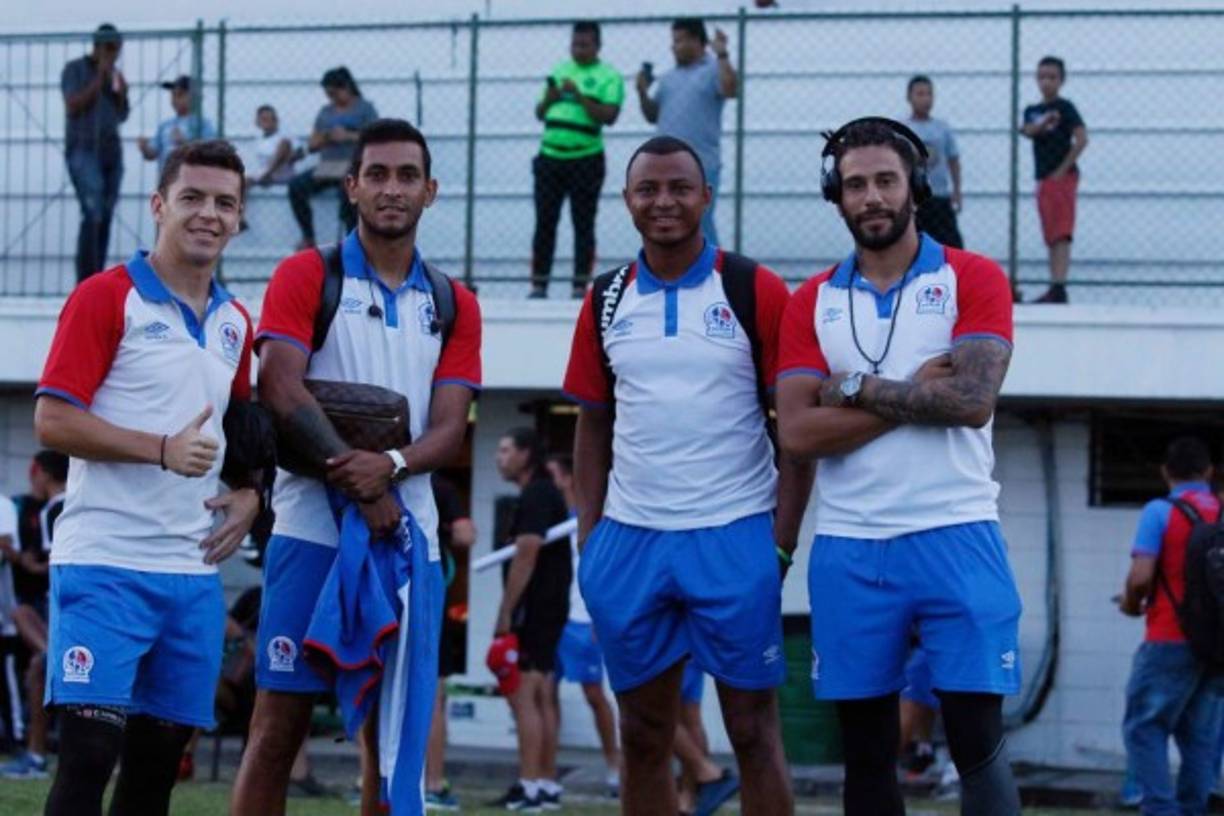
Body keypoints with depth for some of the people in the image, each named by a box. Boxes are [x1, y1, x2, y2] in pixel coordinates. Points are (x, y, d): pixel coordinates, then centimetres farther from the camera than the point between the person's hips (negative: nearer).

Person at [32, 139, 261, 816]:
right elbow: (51, 421, -11)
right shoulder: (106, 297, -5)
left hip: (194, 570, 6)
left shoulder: (234, 322, 15)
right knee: (89, 754, -11)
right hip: (105, 563, -6)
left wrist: (249, 494, 9)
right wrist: (163, 449, -17)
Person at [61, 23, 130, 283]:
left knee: (105, 218, -1)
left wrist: (123, 93, -2)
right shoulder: (75, 69, -2)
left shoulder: (114, 74, 15)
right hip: (83, 151, -6)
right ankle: (84, 284, -22)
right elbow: (73, 107, -13)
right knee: (93, 215, -19)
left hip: (111, 152, 6)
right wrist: (99, 79, -16)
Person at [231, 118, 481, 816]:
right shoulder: (306, 277, 2)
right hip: (313, 531, -3)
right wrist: (360, 487, -15)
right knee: (278, 727, -5)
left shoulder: (455, 307, 12)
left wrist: (390, 466, -17)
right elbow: (282, 393, -10)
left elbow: (450, 431, 4)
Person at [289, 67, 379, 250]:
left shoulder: (365, 107, 10)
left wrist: (348, 136, -13)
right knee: (296, 185, -23)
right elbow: (311, 145, 20)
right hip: (327, 165, 5)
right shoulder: (325, 111, 23)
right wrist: (324, 139, -2)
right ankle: (308, 238, -19)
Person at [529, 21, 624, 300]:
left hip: (586, 160, -5)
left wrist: (579, 96, -19)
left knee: (583, 224, -1)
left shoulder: (608, 76, 0)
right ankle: (538, 285, 7)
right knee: (545, 222, 3)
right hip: (550, 157, 5)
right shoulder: (559, 71, 16)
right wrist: (549, 99, -2)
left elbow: (609, 116, -13)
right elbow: (540, 113, 19)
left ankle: (580, 287, 2)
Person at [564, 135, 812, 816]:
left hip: (734, 537, -4)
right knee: (644, 736, 9)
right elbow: (594, 426, 15)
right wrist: (588, 534, 6)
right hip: (630, 540, 4)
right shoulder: (607, 301, 9)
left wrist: (782, 542, -9)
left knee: (754, 730, 0)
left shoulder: (757, 292, -3)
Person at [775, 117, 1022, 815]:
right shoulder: (813, 301, 9)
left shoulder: (974, 279, 2)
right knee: (867, 752, 7)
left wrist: (857, 387, -7)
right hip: (850, 550, 3)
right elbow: (798, 432, -3)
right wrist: (916, 391, -10)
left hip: (955, 539, -3)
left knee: (978, 742, -6)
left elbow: (973, 400, -13)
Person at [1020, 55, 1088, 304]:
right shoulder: (1032, 111, 15)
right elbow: (1028, 130, -6)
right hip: (1043, 179, 7)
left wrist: (1063, 169, -14)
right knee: (1051, 237, 8)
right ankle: (1054, 288, 10)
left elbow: (1082, 138, -12)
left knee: (1061, 234, -15)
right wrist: (1045, 122, -25)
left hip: (1062, 177, -7)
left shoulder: (1065, 107, -3)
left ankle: (1059, 287, -23)